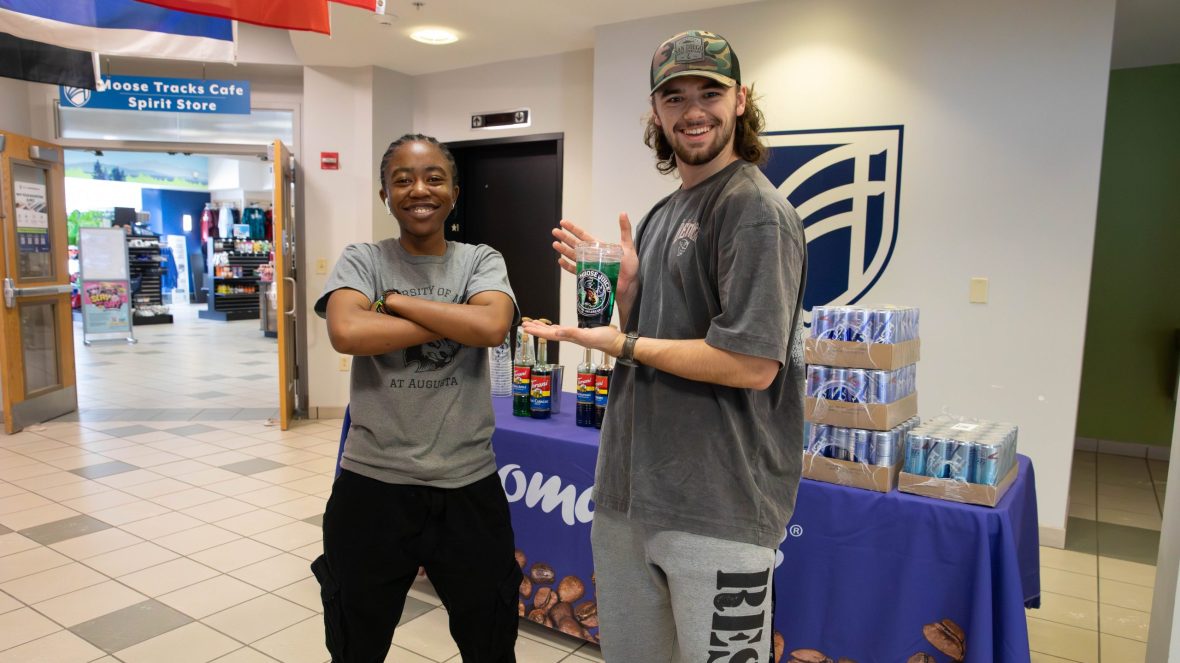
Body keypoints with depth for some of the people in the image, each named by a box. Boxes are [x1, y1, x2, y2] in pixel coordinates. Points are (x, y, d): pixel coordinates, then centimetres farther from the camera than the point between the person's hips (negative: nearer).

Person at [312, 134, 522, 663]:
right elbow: (346, 333, -22)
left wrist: (395, 299, -14)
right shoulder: (361, 260, -1)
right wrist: (453, 321, -16)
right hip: (372, 483, 0)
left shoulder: (482, 261, 1)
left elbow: (492, 326, -20)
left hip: (468, 485, 1)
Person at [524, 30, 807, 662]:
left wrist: (620, 343, -16)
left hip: (717, 509, -8)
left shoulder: (756, 212, -13)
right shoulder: (661, 214, 13)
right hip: (629, 493, 8)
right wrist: (625, 291, -3)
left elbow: (751, 365, -21)